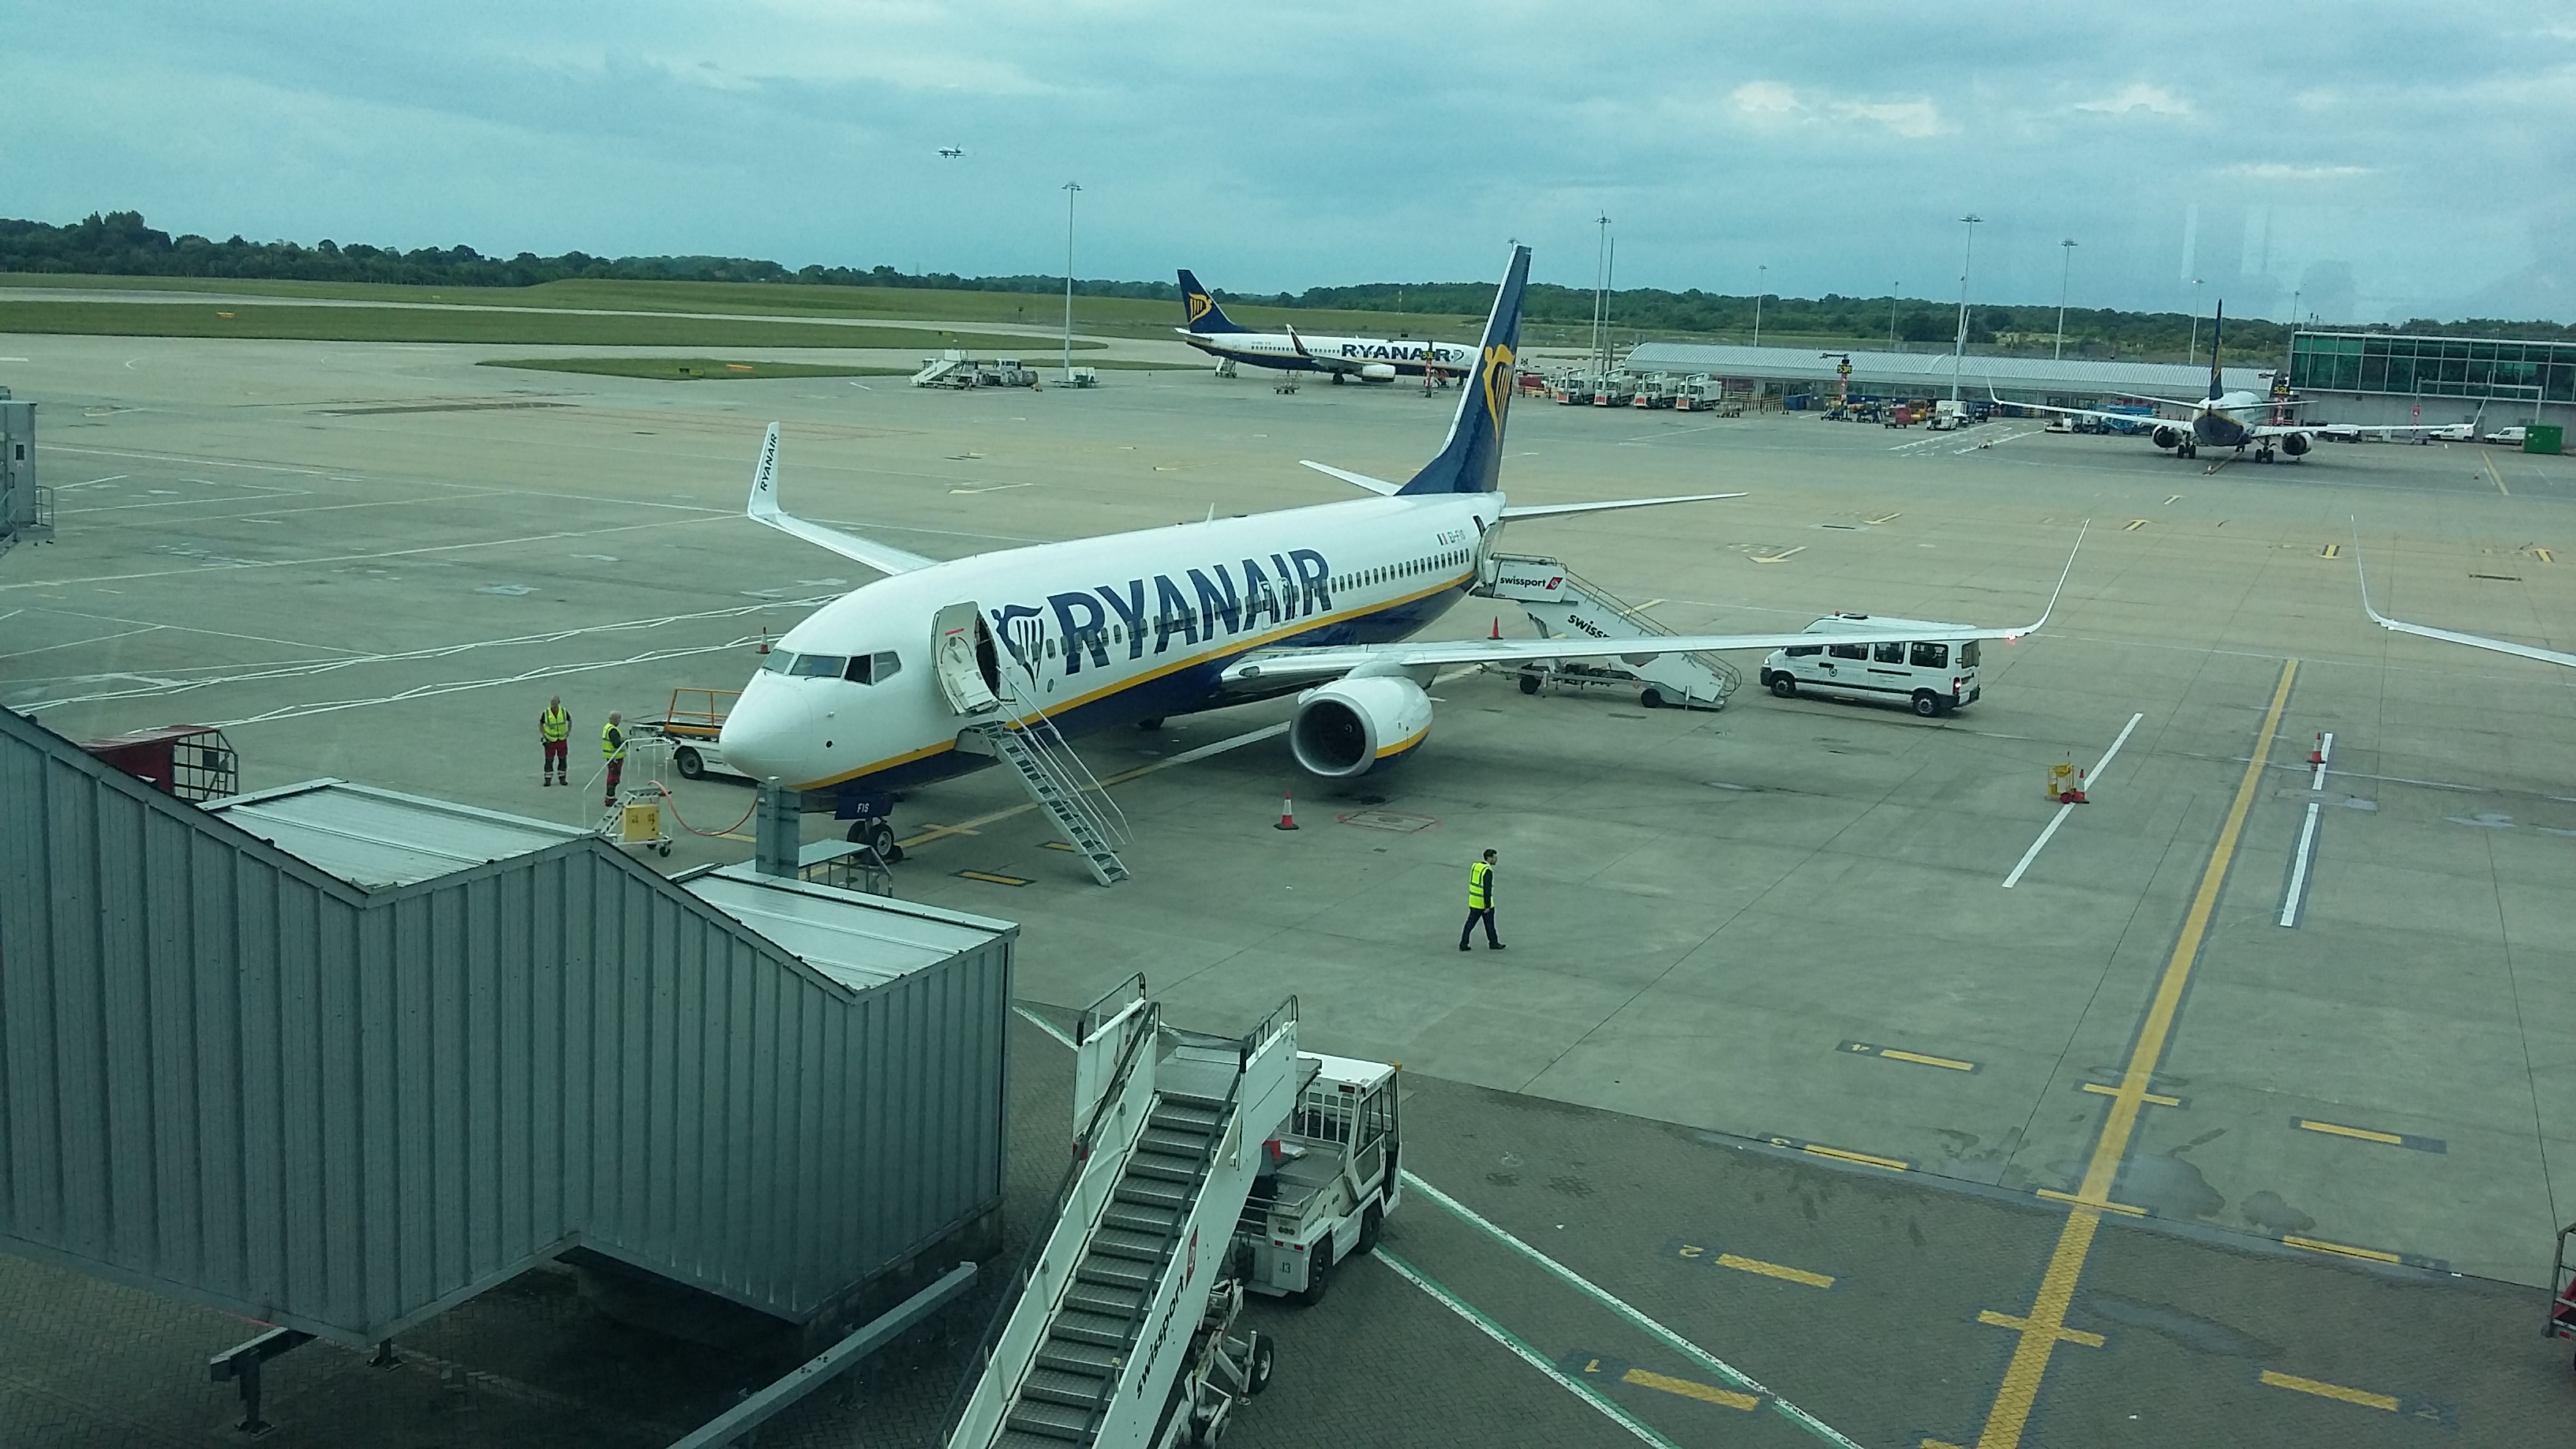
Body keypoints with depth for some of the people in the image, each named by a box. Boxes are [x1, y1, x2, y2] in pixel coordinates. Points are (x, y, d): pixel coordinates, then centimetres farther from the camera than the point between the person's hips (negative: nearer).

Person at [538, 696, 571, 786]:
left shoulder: (564, 712, -5)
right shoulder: (546, 713, -8)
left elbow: (570, 720, 14)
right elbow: (541, 724, 5)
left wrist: (569, 731, 10)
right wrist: (543, 735, -2)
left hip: (562, 740, 1)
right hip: (550, 741, -1)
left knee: (562, 760, 7)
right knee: (549, 760, -2)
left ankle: (562, 778, 18)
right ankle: (548, 779, 6)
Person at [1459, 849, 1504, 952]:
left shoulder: (1475, 866, 4)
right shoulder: (1488, 871, -21)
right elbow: (1487, 889, -23)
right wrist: (1487, 906, -20)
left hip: (1474, 901, 7)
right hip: (1484, 903, -7)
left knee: (1470, 923, 10)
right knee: (1489, 924, 10)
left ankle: (1463, 944, 7)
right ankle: (1493, 943, 23)